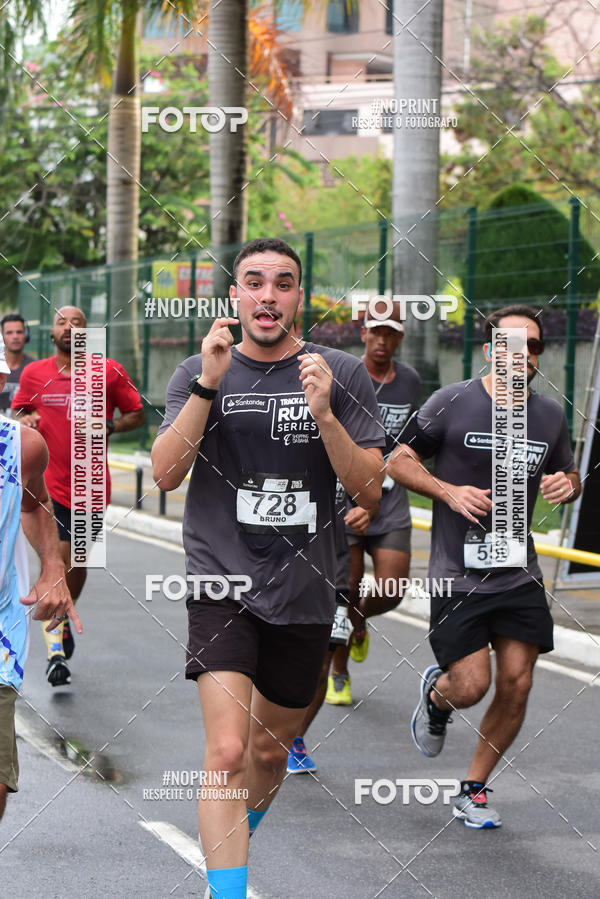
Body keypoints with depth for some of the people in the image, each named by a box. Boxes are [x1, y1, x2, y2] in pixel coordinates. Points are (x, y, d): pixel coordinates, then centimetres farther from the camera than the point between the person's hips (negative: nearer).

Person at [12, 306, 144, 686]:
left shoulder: (109, 373, -1)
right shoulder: (34, 374, 2)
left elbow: (137, 414, 7)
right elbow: (19, 411, 17)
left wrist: (110, 426, -13)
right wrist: (25, 421, -7)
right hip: (50, 483, -1)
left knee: (79, 561, 15)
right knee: (58, 557, -16)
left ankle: (64, 621, 41)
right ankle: (56, 645, -10)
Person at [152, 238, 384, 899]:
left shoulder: (342, 375, 1)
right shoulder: (198, 374, 2)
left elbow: (369, 491, -4)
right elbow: (165, 473, -11)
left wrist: (324, 414, -19)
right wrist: (210, 383, -20)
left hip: (304, 594, 2)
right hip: (222, 584, -2)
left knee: (271, 749, 18)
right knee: (227, 750, -19)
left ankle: (238, 836, 47)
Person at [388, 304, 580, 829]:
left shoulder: (551, 415, 7)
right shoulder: (453, 402, -6)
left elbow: (569, 476, 21)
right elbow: (399, 462, -1)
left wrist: (566, 485, -4)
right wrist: (448, 491, -17)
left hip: (520, 578, 4)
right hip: (457, 576, -4)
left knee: (516, 686, -1)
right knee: (471, 687, -8)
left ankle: (473, 791, 18)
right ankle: (435, 695, 31)